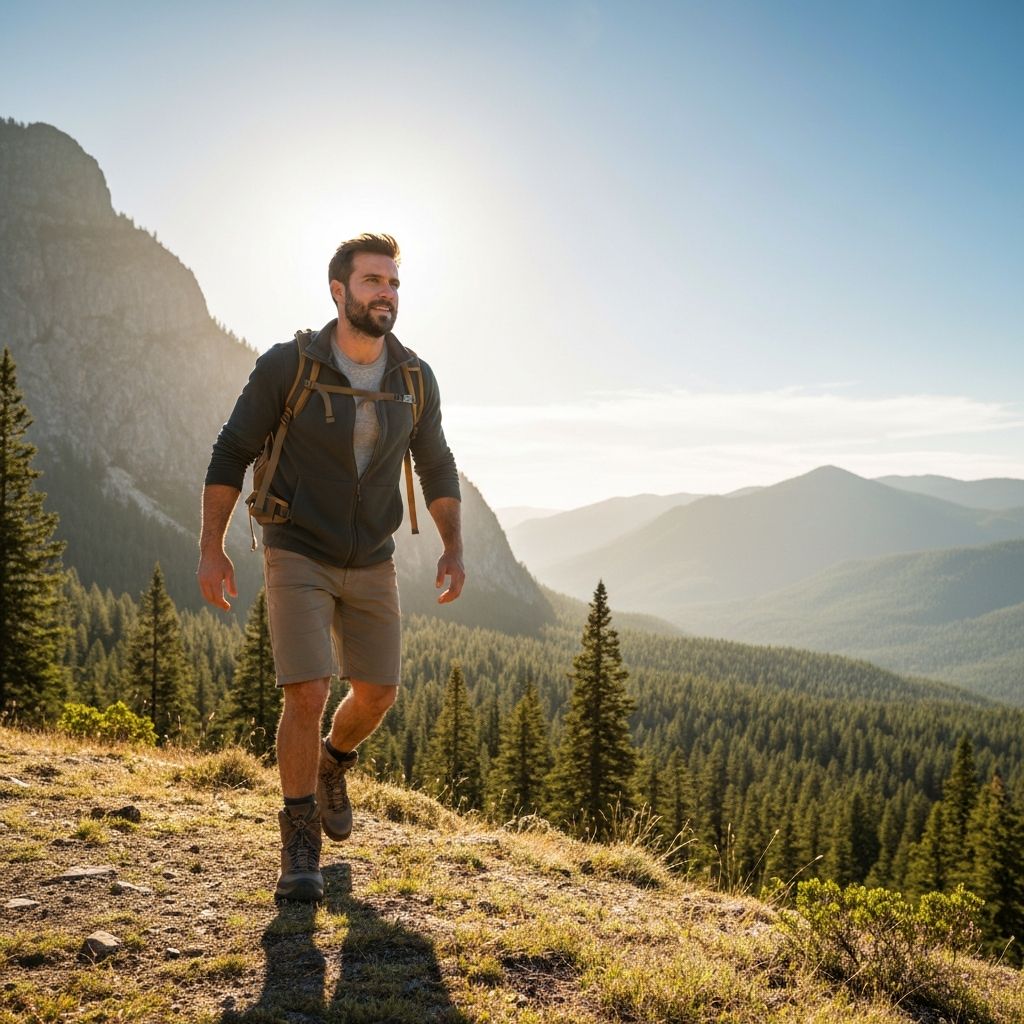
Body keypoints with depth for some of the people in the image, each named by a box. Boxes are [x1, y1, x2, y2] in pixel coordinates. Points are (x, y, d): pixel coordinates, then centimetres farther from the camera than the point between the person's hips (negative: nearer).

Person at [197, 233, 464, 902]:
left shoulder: (414, 378, -4)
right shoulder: (288, 365, -15)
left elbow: (437, 468, 8)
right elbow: (232, 453, -7)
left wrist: (454, 548, -2)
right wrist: (211, 548, -12)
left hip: (370, 564, 4)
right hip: (297, 557, -4)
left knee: (378, 694, 8)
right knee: (308, 696, -13)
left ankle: (333, 764, 43)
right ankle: (300, 845, 7)